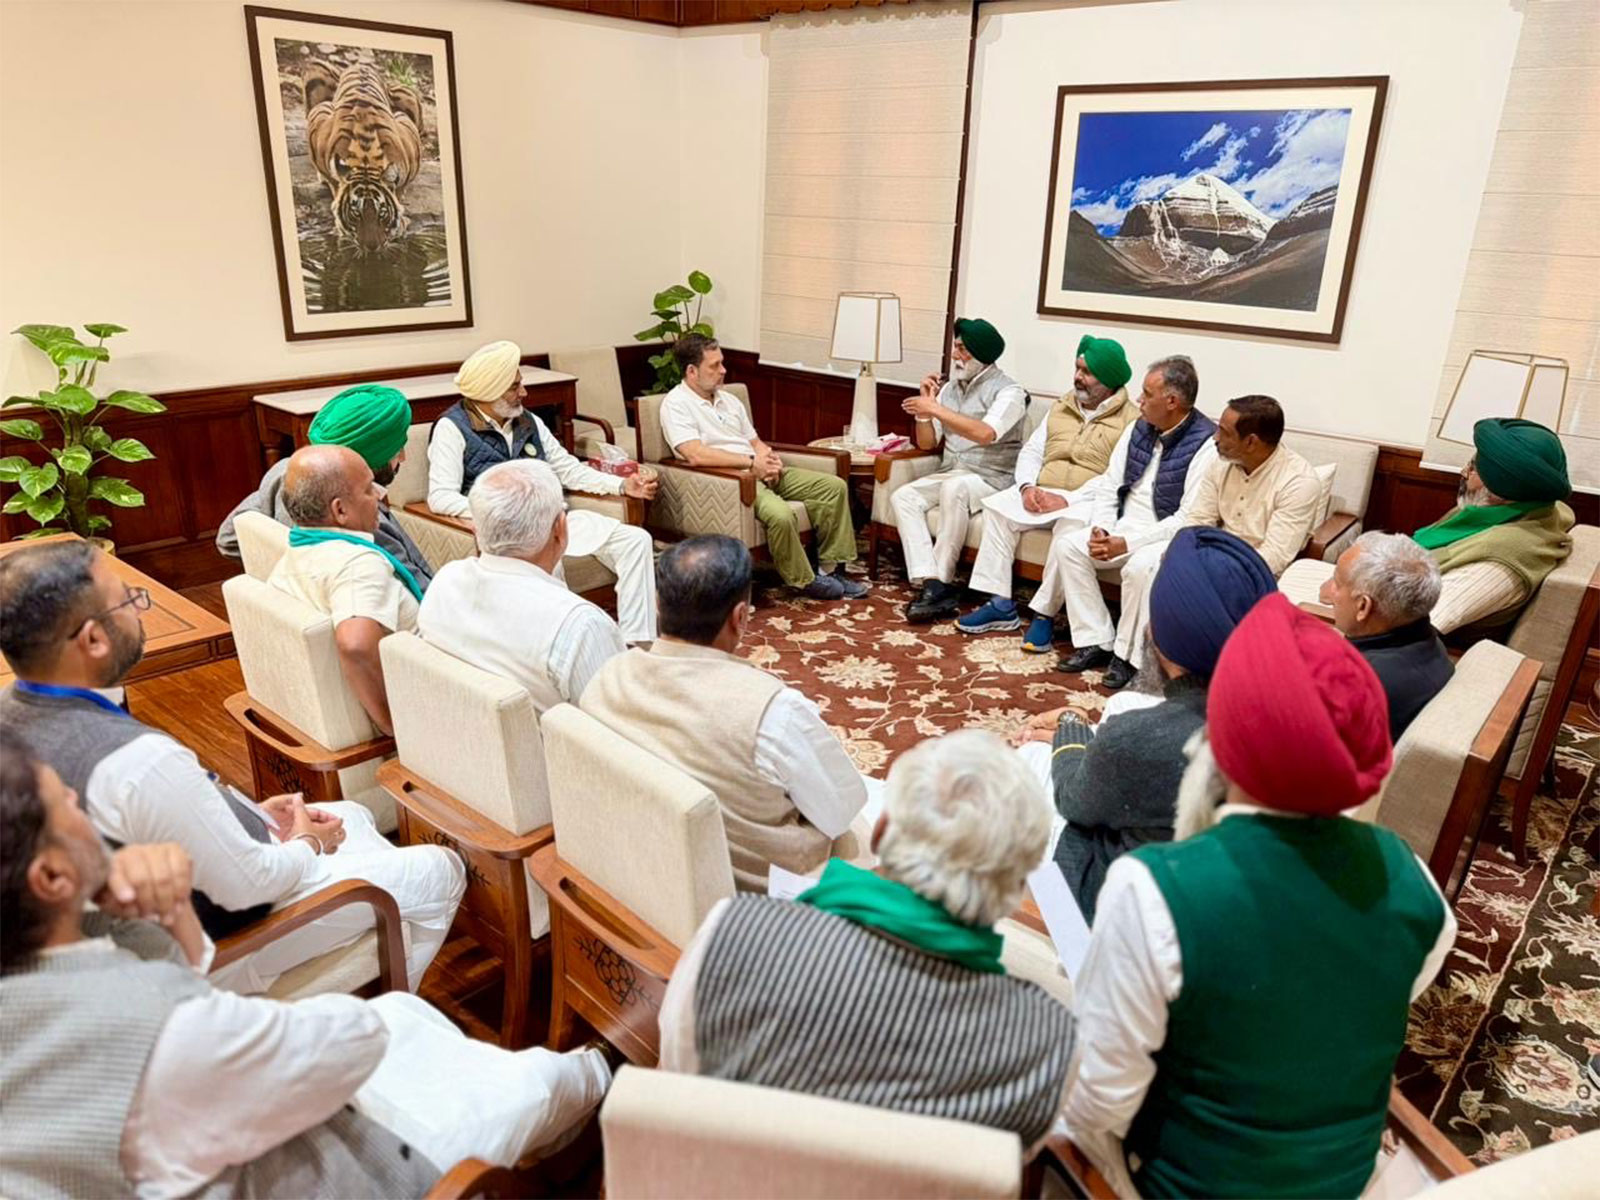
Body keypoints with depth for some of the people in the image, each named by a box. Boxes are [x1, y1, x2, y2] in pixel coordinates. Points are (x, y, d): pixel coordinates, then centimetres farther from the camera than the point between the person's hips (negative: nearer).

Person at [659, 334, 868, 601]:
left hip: (761, 471, 9)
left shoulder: (728, 399, 20)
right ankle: (803, 580, -12)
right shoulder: (676, 404, -6)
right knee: (780, 514, -36)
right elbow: (695, 455, -21)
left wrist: (769, 458, -3)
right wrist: (751, 462, -18)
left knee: (834, 487, -5)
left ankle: (832, 568, -1)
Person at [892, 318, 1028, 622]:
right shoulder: (950, 388, 14)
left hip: (991, 478, -7)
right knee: (903, 497, -19)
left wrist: (935, 409, -23)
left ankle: (941, 583, -31)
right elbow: (926, 443, 15)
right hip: (950, 473, 7)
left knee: (954, 489, -38)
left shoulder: (1008, 391, -7)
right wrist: (926, 406, -3)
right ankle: (930, 583, -31)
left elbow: (985, 434, -27)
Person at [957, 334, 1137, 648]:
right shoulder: (1061, 408, 17)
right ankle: (1001, 606, -17)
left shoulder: (1131, 421, -4)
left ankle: (1046, 614, -26)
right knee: (998, 508, -20)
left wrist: (1067, 500, -24)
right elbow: (1031, 451, 12)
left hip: (1086, 503, -6)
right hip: (1041, 494, 6)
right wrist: (1028, 486, -9)